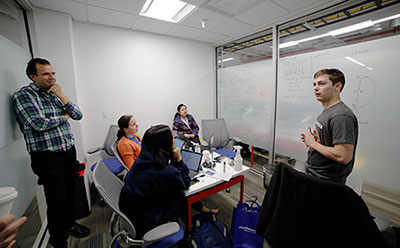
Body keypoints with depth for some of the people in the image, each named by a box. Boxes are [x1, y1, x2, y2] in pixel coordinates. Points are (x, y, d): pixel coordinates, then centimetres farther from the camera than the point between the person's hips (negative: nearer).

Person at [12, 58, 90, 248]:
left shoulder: (55, 94, 13)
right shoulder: (23, 95, -7)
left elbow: (78, 115, 7)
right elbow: (39, 123, -20)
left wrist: (62, 96, -4)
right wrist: (64, 117, -3)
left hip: (69, 151, 6)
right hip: (48, 156, -6)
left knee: (70, 192, 17)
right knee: (57, 200, 2)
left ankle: (69, 223, 40)